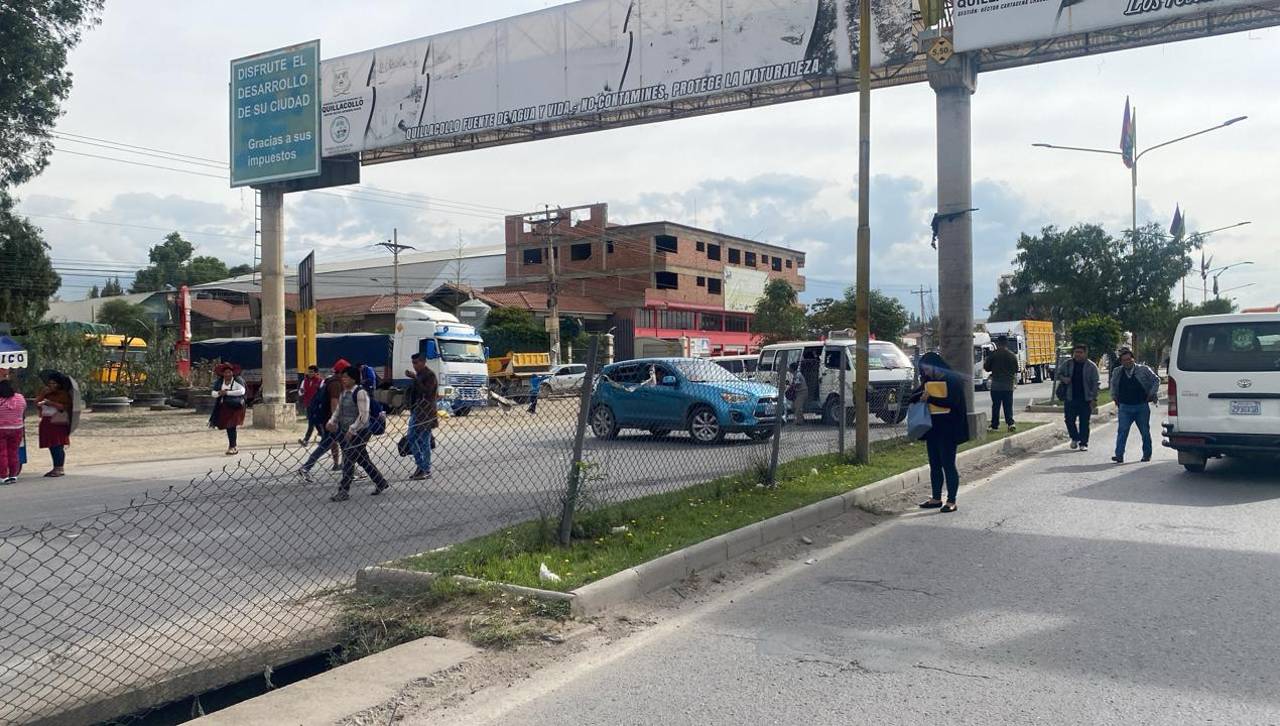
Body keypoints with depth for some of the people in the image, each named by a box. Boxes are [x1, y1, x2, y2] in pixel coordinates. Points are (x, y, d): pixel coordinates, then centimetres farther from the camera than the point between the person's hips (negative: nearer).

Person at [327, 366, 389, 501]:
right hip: (348, 433, 9)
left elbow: (363, 416, -21)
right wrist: (332, 421, 4)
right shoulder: (344, 392, 10)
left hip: (359, 433, -9)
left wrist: (352, 430, -23)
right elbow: (338, 410, 21)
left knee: (348, 461, -7)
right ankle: (381, 484, 26)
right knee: (363, 461, 15)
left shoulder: (360, 393, -16)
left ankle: (344, 491, 0)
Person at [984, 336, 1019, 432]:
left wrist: (985, 362, 19)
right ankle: (1010, 423, -7)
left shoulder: (993, 354, -9)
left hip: (996, 385, -2)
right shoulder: (1012, 355, -1)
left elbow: (987, 368, -2)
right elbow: (1016, 370, 7)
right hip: (1009, 385, 2)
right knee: (1008, 406, 7)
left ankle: (995, 425, 7)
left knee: (995, 406, 5)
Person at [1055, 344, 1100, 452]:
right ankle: (1075, 438, 28)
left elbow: (1096, 383, -4)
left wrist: (1094, 399, -11)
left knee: (1084, 422, 3)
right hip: (1070, 398, 2)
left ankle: (1083, 443, 14)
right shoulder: (1068, 364, 4)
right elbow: (1057, 374, 15)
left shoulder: (1091, 366, -3)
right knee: (1069, 420, 4)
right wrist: (1063, 378, -9)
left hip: (1086, 399, -2)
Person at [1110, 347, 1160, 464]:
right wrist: (1114, 397, 15)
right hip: (1124, 407, 1)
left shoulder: (1144, 370, -2)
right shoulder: (1117, 372, 6)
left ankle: (1147, 454, 23)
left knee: (1145, 432, 9)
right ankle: (1119, 455, -12)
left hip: (1142, 407, -1)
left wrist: (1152, 394, 0)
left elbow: (1156, 380, 8)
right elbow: (1113, 384, 24)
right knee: (1122, 431, -10)